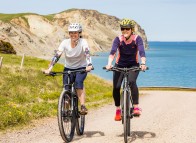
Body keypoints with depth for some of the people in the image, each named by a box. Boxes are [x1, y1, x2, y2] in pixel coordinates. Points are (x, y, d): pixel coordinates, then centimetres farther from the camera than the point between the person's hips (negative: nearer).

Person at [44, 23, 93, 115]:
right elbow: (57, 55, -20)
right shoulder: (65, 43, -12)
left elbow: (87, 54, -33)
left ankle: (83, 106, -31)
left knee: (78, 81, -31)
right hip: (68, 68, 3)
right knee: (66, 89, -11)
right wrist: (49, 68, -33)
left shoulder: (83, 42, -17)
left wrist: (89, 65, -52)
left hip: (81, 68, -2)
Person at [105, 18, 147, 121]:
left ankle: (136, 107, -27)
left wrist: (143, 63, -46)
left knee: (132, 81, -30)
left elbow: (142, 52, -29)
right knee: (116, 87, -11)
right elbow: (112, 52, -27)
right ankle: (118, 110, 10)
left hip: (133, 65, -1)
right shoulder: (118, 39, -14)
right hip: (120, 65, 2)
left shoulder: (137, 39, -16)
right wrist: (109, 64, -44)